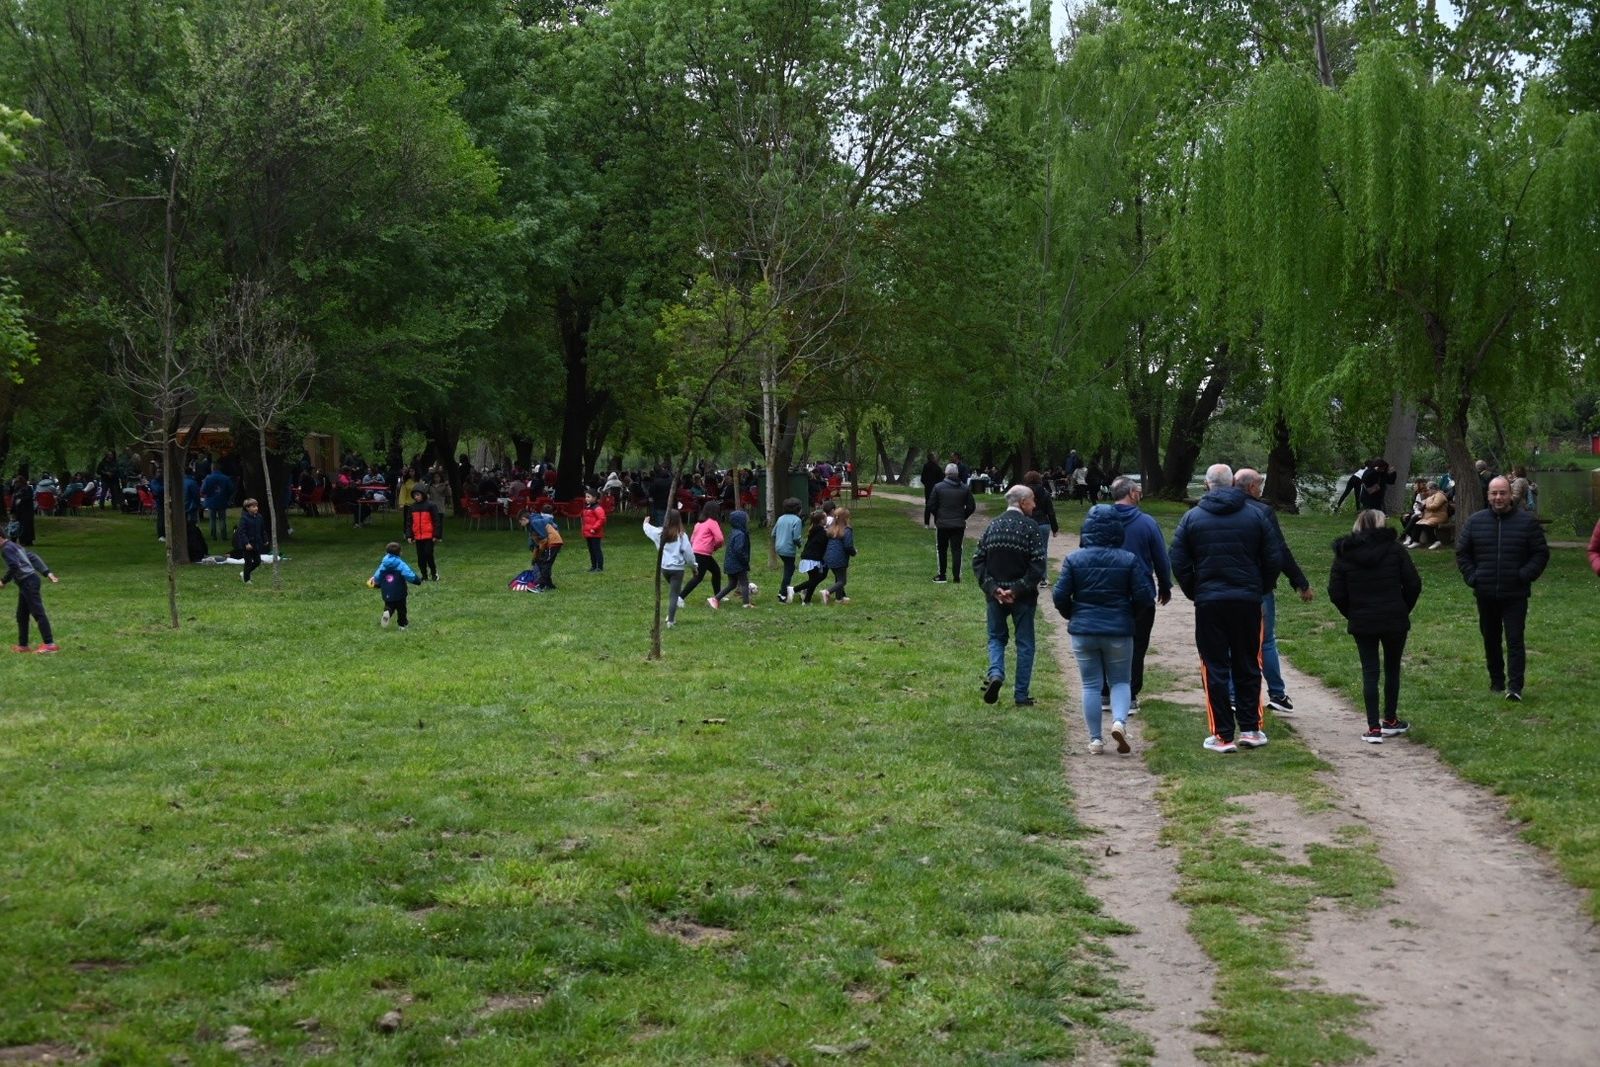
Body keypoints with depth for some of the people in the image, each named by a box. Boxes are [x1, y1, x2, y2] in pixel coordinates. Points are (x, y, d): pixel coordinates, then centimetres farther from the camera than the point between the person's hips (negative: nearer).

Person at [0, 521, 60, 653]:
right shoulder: (15, 546, 20)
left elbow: (14, 566, -22)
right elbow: (33, 557, 20)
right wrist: (47, 573, 18)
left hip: (28, 582, -10)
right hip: (29, 582, 10)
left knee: (38, 613, -11)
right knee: (21, 615, 14)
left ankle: (49, 644, -12)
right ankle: (23, 645, 19)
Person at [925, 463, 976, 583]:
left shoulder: (938, 487, -7)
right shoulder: (965, 488, 0)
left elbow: (931, 506, -5)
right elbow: (971, 506, 3)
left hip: (942, 524, -1)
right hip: (959, 524, 1)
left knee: (942, 550, 12)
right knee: (957, 550, 4)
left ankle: (942, 575, 15)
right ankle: (956, 577, -1)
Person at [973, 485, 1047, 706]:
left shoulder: (993, 525, 4)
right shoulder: (1031, 527, -9)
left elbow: (977, 561, 0)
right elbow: (1039, 566, -18)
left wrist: (992, 588, -5)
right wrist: (1017, 590, -15)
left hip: (995, 595, 3)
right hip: (1023, 597, -3)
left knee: (996, 637, 20)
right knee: (1024, 644, 8)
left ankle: (995, 673, -6)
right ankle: (1022, 695, 10)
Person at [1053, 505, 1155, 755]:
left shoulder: (1074, 560, -5)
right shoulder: (1129, 560, -6)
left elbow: (1060, 596, -5)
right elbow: (1144, 597, -7)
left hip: (1083, 631, 1)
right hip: (1119, 631, -1)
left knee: (1091, 685, 9)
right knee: (1120, 681, 13)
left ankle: (1095, 739, 8)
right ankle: (1119, 721, -13)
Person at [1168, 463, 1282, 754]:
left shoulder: (1192, 517, -1)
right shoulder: (1254, 516, 2)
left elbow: (1178, 562, -3)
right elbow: (1273, 559, 2)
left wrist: (1194, 593, 9)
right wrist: (1260, 590, 15)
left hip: (1208, 602, -1)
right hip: (1248, 601, 1)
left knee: (1215, 668, 3)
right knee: (1247, 666, 12)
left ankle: (1223, 735, 2)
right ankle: (1250, 729, 14)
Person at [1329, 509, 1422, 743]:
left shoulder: (1344, 554, 0)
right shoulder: (1394, 548, -3)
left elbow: (1336, 593, -3)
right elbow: (1413, 583, -4)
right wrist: (1404, 609, 10)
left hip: (1361, 622, 0)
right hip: (1395, 619, 0)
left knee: (1369, 672, 4)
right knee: (1392, 668, 15)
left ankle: (1373, 728, 0)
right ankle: (1390, 721, 24)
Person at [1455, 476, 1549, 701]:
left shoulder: (1527, 521, -1)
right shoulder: (1475, 521, 5)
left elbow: (1541, 553, 2)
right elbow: (1462, 553, 12)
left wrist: (1525, 575, -10)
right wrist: (1472, 577, 0)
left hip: (1515, 595, -3)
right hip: (1485, 595, 3)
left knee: (1514, 640, -8)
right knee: (1491, 640, 13)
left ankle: (1515, 686, -10)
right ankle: (1497, 681, 26)